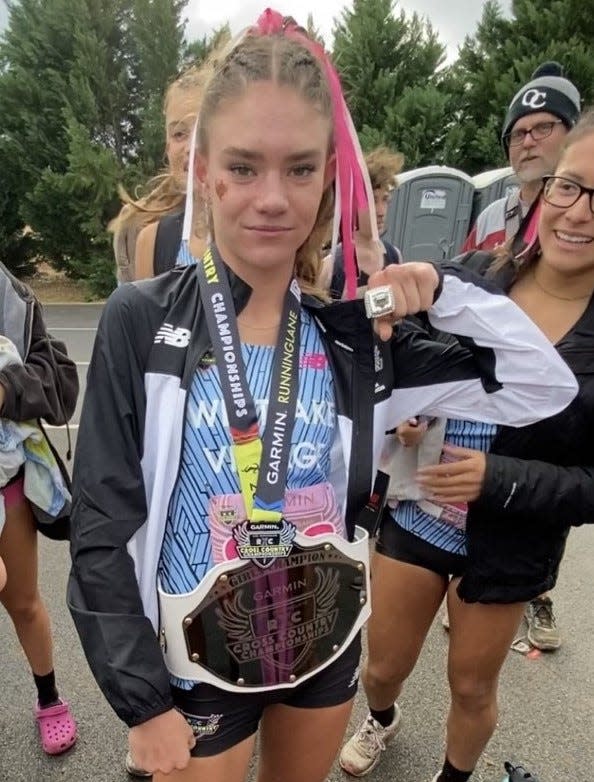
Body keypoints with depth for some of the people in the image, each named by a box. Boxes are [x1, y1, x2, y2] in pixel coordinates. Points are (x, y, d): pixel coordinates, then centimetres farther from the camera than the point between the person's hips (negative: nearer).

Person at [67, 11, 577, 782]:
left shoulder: (353, 334, -8)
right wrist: (143, 701, -10)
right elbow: (102, 529, -12)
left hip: (327, 640, 3)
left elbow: (545, 386, -3)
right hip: (199, 657, -3)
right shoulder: (142, 322, -16)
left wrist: (445, 289, -15)